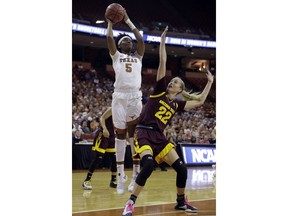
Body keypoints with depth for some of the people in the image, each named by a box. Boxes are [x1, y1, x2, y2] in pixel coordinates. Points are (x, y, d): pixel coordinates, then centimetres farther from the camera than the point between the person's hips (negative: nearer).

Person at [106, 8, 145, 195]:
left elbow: (141, 39, 12)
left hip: (136, 97, 2)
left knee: (135, 134, 0)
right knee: (120, 134, 0)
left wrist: (128, 21, 17)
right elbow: (109, 38, 4)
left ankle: (136, 175, 1)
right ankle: (121, 175, 2)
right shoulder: (116, 55, 15)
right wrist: (110, 21, 12)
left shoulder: (138, 56, 20)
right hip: (120, 97, -2)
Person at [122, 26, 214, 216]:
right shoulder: (160, 91, 4)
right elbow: (163, 63, 1)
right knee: (149, 164, -31)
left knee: (181, 168, -2)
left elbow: (200, 101, 19)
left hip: (159, 137, 5)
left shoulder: (177, 104, 14)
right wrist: (163, 42, 0)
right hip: (144, 133, -5)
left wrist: (210, 83, 21)